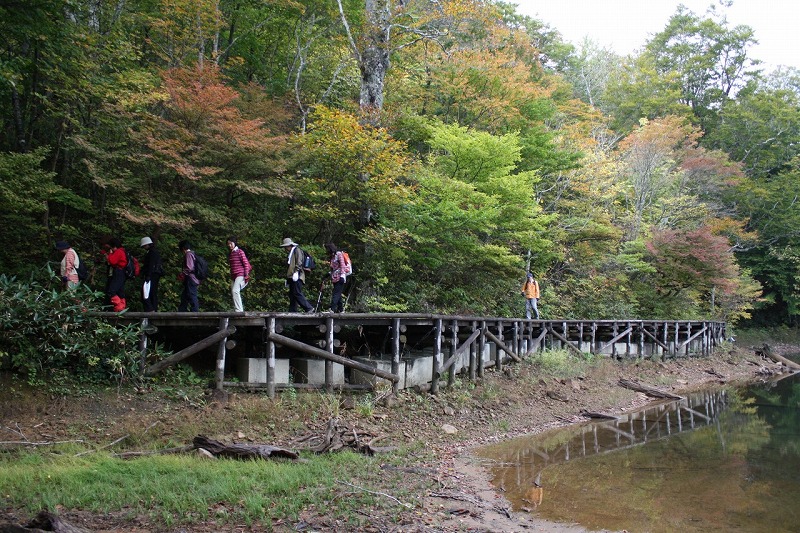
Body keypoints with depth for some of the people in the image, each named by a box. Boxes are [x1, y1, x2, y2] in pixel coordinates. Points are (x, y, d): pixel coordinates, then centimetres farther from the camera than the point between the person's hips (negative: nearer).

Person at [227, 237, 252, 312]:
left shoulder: (240, 252, -4)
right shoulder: (230, 254, 16)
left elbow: (246, 263, -8)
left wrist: (246, 275, -15)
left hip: (240, 275, -8)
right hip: (233, 276, 8)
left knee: (235, 291, -23)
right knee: (233, 294, 5)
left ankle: (239, 310, -26)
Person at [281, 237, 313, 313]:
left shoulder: (297, 250, 1)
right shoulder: (291, 253, 28)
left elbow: (299, 262, -13)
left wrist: (296, 272, -25)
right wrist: (287, 279, 26)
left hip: (297, 277, -10)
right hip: (292, 278, 10)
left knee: (297, 293, -17)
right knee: (292, 295, 6)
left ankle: (309, 307, -16)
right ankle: (292, 312, 6)